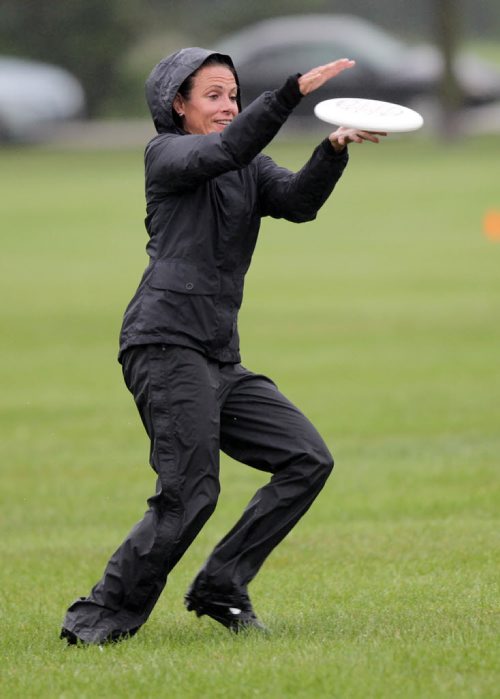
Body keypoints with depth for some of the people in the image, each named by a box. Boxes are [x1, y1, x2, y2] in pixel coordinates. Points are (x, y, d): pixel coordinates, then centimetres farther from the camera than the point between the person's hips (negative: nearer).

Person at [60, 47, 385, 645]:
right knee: (189, 495, -18)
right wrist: (294, 91, -28)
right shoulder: (165, 153, 1)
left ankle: (219, 590, 7)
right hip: (166, 344, -8)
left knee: (308, 460, 1)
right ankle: (101, 617, -7)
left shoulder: (249, 169, 21)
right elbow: (226, 149, -20)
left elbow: (298, 201, 2)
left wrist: (333, 152, -18)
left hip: (221, 359, 8)